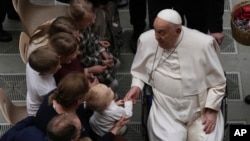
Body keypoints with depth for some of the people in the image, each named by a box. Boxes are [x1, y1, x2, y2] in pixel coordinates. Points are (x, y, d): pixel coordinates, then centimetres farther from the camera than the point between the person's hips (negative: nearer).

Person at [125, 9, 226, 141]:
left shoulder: (202, 44, -19)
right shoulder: (147, 40, -11)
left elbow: (218, 82, -5)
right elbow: (140, 70, 10)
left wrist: (211, 110, -10)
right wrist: (136, 86, -7)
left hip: (200, 111, -1)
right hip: (166, 111, 1)